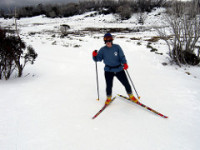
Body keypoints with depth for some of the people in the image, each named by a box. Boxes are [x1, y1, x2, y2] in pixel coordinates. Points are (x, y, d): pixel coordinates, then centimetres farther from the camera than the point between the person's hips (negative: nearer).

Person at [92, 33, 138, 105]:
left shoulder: (117, 47, -7)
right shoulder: (103, 50, -3)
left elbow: (122, 56, -7)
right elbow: (98, 58, -1)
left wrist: (125, 63, -25)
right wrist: (95, 55, -23)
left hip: (119, 69, 0)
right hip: (108, 71, 0)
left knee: (126, 83, 7)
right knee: (109, 86, -4)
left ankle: (131, 96, 31)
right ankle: (109, 98, 25)